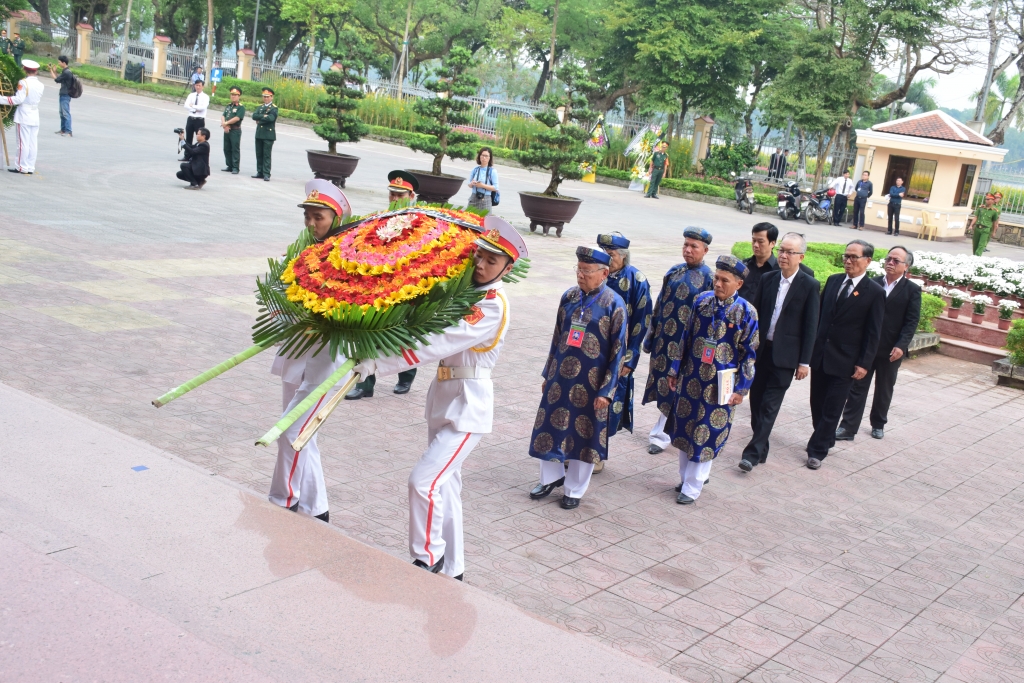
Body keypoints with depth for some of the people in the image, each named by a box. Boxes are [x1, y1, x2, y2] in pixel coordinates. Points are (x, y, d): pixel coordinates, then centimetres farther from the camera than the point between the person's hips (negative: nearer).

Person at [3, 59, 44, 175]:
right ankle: (30, 167, 9)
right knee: (33, 144, 6)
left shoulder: (23, 83, -12)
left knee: (23, 143, -1)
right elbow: (39, 98, 9)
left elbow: (18, 99, -17)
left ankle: (22, 167, 3)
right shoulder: (40, 85, 4)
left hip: (23, 117, -5)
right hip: (35, 117, 5)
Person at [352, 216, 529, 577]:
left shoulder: (493, 306, -19)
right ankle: (451, 569, 28)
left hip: (468, 403, -9)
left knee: (424, 480, -14)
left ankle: (428, 560, 5)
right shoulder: (462, 291, 8)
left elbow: (439, 344, -28)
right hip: (443, 397, 9)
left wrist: (378, 363, -30)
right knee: (444, 485, 15)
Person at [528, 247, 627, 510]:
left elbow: (618, 351, -9)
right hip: (560, 377, 4)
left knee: (584, 435, 8)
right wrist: (548, 374, 14)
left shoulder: (614, 305, -11)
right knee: (550, 426, 11)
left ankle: (574, 490, 24)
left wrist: (606, 391, -11)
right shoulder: (569, 296, 2)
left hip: (590, 384, -4)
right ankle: (552, 477, 33)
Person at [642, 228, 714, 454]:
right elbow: (659, 304, 12)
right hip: (664, 338, 5)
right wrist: (651, 335, 11)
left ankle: (661, 434, 9)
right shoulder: (674, 271, 8)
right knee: (662, 382, 12)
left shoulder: (708, 278, -6)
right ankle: (662, 431, 27)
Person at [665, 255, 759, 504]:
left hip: (720, 385, -4)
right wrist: (675, 370, 10)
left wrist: (741, 389, -7)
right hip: (691, 378, 4)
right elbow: (687, 337, 8)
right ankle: (687, 476, 32)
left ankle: (692, 487, 15)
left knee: (706, 435, 3)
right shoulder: (702, 301, -1)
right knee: (684, 428, 13)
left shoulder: (746, 313, -11)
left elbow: (749, 353, -6)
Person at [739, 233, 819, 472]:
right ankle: (761, 447, 23)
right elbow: (755, 313, 9)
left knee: (770, 405, -4)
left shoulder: (809, 286, -7)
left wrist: (804, 362, -8)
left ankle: (753, 452, -3)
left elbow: (811, 326, -6)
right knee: (756, 401, 9)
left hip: (785, 354, -4)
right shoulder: (768, 279, 5)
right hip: (760, 350, 4)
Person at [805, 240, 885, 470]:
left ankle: (817, 450, 7)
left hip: (845, 361, -5)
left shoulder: (875, 292, -8)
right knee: (817, 404, 13)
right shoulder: (833, 280, 6)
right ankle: (826, 440, 30)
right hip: (819, 354, 5)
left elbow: (873, 333, -8)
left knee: (832, 408, 0)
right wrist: (811, 346, 8)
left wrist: (864, 363, -11)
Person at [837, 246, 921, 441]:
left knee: (884, 389, 13)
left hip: (891, 350, -1)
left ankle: (878, 424, 30)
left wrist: (901, 346, -17)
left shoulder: (912, 290, -1)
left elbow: (911, 322, -7)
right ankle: (848, 427, 2)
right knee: (857, 386, 1)